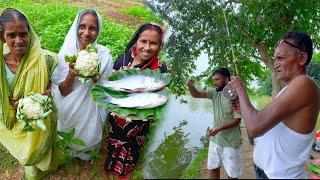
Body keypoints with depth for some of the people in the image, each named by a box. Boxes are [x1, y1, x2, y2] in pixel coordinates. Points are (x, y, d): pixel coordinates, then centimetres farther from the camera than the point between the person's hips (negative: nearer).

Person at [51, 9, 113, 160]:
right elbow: (62, 92, -10)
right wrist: (71, 75, -30)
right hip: (68, 112, 1)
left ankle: (86, 153, 49)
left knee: (88, 139, 15)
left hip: (91, 112, -1)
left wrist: (94, 77, -30)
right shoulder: (66, 52, -13)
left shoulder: (104, 54, -15)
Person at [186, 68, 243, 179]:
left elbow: (236, 120, -17)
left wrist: (218, 128, -24)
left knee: (232, 173, 9)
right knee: (213, 168, 17)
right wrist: (190, 85, -25)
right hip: (215, 139, 6)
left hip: (230, 142, -6)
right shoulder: (215, 94, 2)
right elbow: (196, 94, -4)